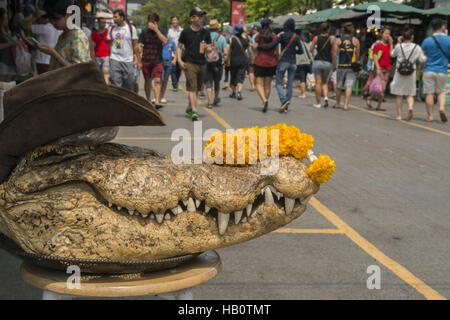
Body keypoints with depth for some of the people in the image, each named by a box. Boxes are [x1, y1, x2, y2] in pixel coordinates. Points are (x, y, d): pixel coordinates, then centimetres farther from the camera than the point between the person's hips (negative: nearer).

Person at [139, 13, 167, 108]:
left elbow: (165, 41, -15)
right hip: (146, 61, 1)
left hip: (158, 61, -1)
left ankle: (157, 101, -21)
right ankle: (148, 100, 22)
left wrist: (156, 30, -16)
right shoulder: (144, 33, 6)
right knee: (148, 81, 9)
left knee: (157, 80, -15)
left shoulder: (160, 32, 6)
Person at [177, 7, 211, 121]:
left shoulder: (205, 33, 9)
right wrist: (180, 61, -6)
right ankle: (194, 111, -16)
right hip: (189, 63, -4)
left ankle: (189, 108, 30)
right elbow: (179, 47, 6)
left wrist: (207, 48, -13)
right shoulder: (185, 32, -1)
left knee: (197, 88, 13)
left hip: (202, 63, 4)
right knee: (192, 88, -12)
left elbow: (209, 48, 12)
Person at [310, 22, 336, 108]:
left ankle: (318, 102, 0)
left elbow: (311, 50, 2)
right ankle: (326, 97, -6)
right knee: (325, 82, 17)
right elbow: (333, 53, -3)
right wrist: (334, 65, 2)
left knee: (318, 83, 1)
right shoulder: (331, 38, -2)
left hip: (317, 62, -1)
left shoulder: (316, 38, -2)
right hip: (328, 63, 1)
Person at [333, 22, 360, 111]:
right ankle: (346, 105, -12)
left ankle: (337, 104, 23)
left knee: (339, 86, 14)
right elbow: (357, 55, 1)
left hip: (341, 66, 1)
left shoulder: (338, 40, 2)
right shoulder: (355, 40, 2)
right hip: (351, 67, -1)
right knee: (349, 86, -3)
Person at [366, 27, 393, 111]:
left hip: (387, 69, 6)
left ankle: (379, 106, 7)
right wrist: (378, 68, -20)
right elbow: (375, 57, -9)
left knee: (383, 89, 3)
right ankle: (369, 99, 4)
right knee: (381, 87, -15)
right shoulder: (378, 45, -2)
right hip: (380, 68, -6)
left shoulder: (389, 45, 16)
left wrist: (391, 43, 1)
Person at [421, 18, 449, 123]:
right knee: (441, 91, 16)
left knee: (429, 93, 3)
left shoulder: (427, 41, -5)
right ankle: (442, 107, -8)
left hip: (429, 70, -1)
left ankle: (430, 115, 4)